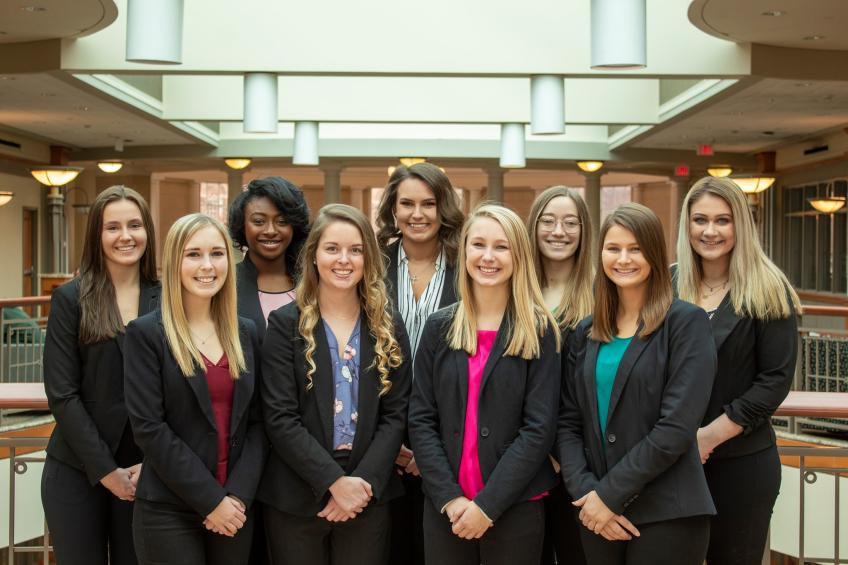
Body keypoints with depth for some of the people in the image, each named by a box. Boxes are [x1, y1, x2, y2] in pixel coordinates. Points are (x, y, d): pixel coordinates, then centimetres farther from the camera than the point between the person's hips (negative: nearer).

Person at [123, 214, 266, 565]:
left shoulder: (246, 333, 8)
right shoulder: (146, 334, -5)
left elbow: (257, 421, 6)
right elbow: (149, 428, -11)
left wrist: (238, 495, -8)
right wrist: (211, 500, -13)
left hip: (235, 508, 4)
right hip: (168, 511, -4)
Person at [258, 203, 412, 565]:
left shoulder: (389, 328, 6)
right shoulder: (285, 324, -2)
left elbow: (395, 415, 2)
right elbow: (280, 418, -9)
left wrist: (364, 482, -11)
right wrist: (334, 481, -16)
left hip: (368, 495, 2)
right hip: (295, 498, -2)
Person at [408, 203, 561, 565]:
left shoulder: (539, 332, -2)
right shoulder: (439, 328, 4)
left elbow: (539, 428, -8)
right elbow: (421, 420, 1)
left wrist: (487, 505, -13)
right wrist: (449, 497, -10)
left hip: (516, 506, -2)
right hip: (445, 508, 2)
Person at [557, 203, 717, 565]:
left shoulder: (686, 322, -6)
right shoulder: (586, 333, 9)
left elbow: (677, 427, -14)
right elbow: (568, 423, 6)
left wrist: (609, 494, -13)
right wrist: (586, 493, -9)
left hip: (667, 516, -4)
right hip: (597, 516, 5)